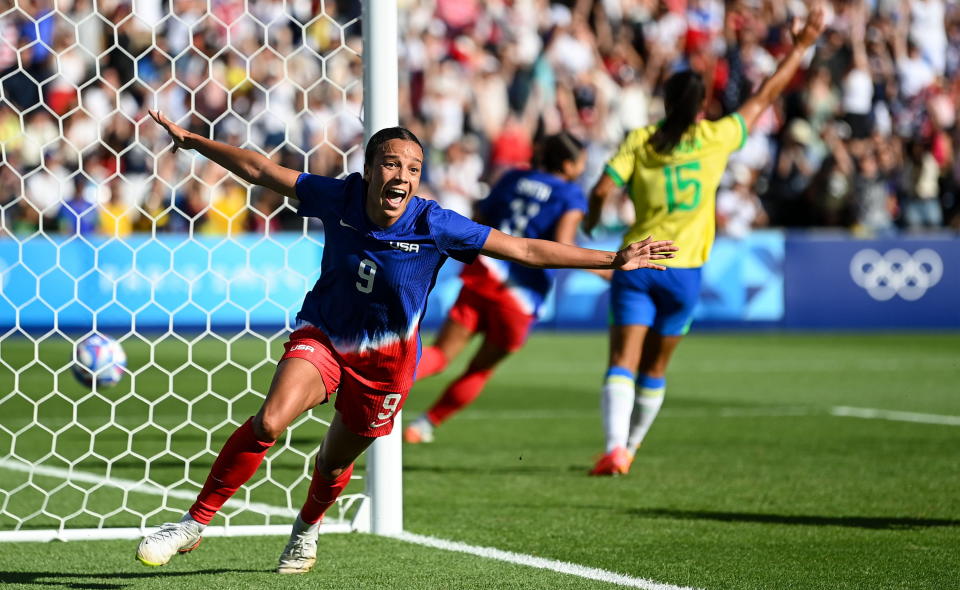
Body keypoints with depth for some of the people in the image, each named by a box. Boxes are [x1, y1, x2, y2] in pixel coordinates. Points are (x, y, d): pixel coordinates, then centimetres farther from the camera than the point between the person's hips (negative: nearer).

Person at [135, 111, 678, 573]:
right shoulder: (339, 198, -17)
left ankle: (307, 530, 49)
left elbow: (526, 249, -18)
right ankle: (194, 524, -13)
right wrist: (194, 141, -1)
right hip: (322, 337, 0)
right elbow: (261, 170, -4)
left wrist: (612, 261, -21)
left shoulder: (434, 226, -22)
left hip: (385, 360, 0)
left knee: (337, 460, 13)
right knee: (270, 422, -24)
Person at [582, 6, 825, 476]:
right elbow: (765, 96, 10)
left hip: (636, 264, -1)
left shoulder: (640, 140, 0)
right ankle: (629, 447, 24)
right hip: (683, 270, 1)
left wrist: (591, 221, 13)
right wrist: (801, 47, 20)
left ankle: (616, 447, -26)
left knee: (623, 363, -8)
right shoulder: (716, 137, 0)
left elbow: (602, 190, -9)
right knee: (655, 368, 15)